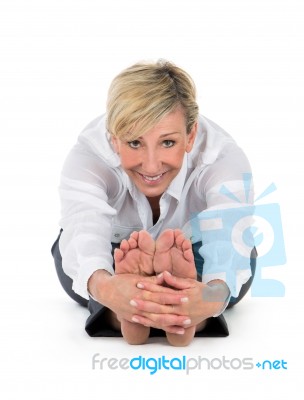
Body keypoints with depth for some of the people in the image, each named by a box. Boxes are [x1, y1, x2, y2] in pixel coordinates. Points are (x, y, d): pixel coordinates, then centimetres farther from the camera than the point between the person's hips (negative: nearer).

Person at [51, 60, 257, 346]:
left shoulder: (223, 157, -31)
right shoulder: (87, 157, -32)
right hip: (113, 261, 0)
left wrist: (214, 294, -73)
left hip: (195, 267, 0)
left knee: (239, 252, -31)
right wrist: (103, 286, -75)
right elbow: (84, 228, -52)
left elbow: (229, 238, -49)